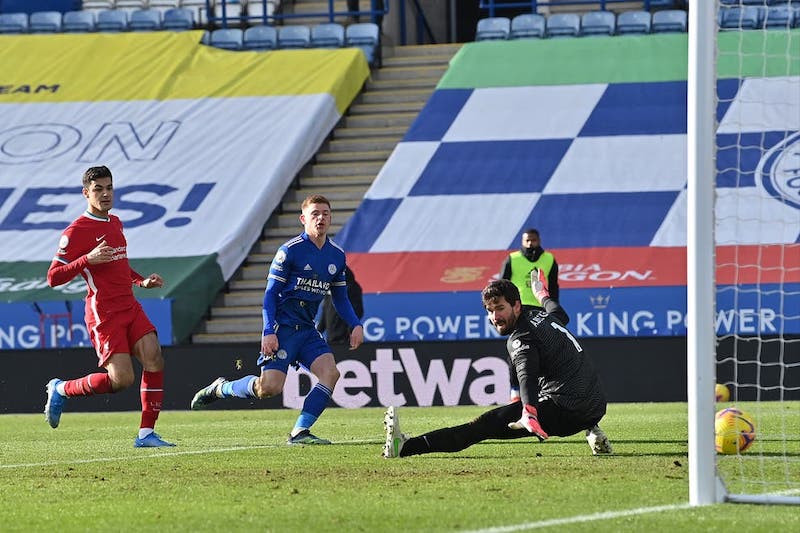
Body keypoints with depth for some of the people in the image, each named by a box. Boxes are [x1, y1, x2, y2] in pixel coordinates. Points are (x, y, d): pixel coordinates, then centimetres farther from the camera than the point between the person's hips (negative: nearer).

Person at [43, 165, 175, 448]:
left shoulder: (115, 223, 16)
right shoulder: (76, 231, -9)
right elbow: (53, 278, -13)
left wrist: (142, 281, 18)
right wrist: (88, 259, -25)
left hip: (130, 307, 7)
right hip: (104, 314, -7)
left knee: (154, 359, -11)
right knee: (121, 379, -14)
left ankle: (146, 433, -6)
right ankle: (61, 389, 11)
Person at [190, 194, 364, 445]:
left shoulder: (337, 255, 9)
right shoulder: (290, 250, -9)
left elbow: (340, 298, 20)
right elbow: (270, 294, -8)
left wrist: (356, 325, 4)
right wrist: (269, 332, -18)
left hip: (307, 330, 6)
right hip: (282, 328, -6)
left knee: (330, 372, -17)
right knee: (269, 387, -17)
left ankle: (300, 432, -11)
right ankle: (220, 388, 11)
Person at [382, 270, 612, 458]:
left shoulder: (520, 340, -9)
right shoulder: (544, 315, 16)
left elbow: (528, 376, -29)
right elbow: (558, 311, 42)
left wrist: (529, 414, -46)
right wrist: (542, 294, 64)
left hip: (566, 410, -8)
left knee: (487, 424, -14)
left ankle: (404, 447, -22)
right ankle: (592, 432, 20)